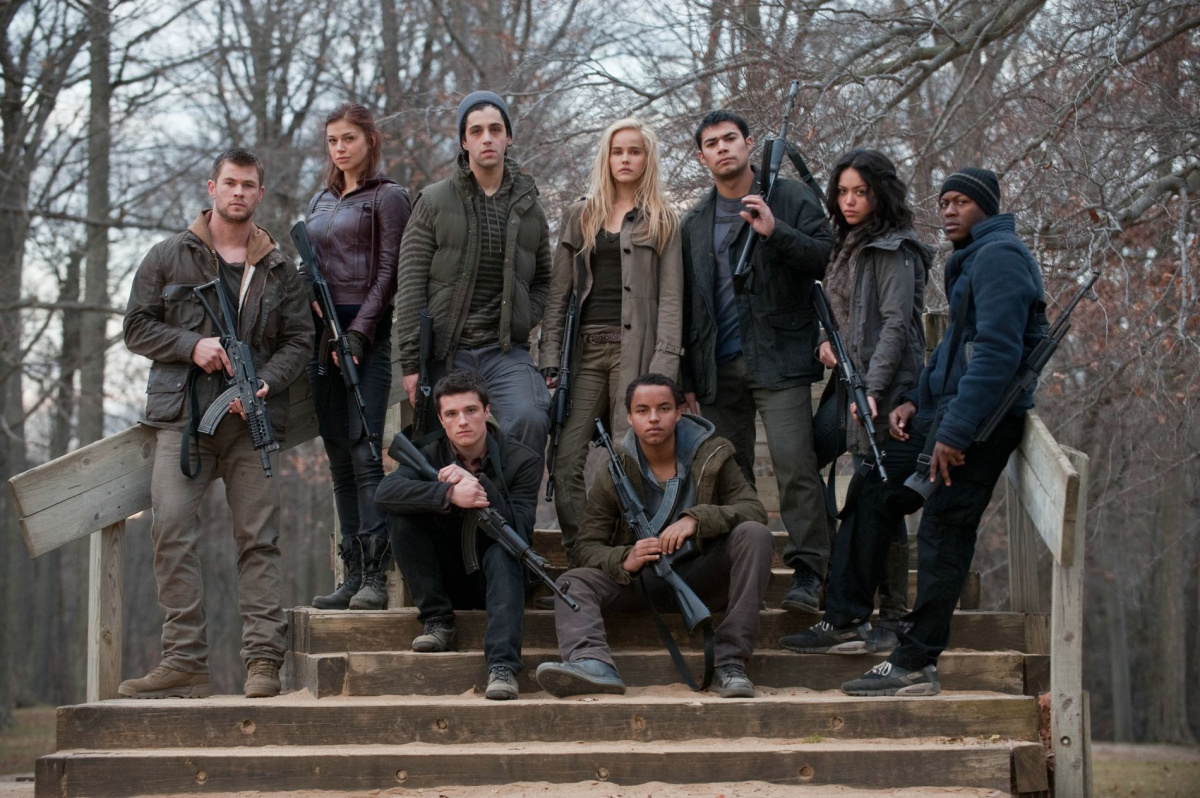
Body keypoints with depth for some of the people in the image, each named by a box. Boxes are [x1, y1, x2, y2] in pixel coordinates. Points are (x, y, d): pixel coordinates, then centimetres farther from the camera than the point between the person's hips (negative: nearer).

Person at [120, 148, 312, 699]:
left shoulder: (279, 270, 14)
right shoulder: (168, 257, 10)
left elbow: (298, 340, 9)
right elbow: (137, 326, 8)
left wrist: (264, 384, -10)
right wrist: (192, 345, -8)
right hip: (182, 416, -1)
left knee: (258, 538, -3)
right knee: (173, 531, -11)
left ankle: (263, 658, -4)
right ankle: (185, 661, -11)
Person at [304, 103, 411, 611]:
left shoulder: (387, 197, 0)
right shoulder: (320, 202, 20)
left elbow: (389, 272, -7)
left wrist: (359, 331, -15)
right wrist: (310, 299, 0)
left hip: (367, 332, -7)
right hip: (322, 335, 7)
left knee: (363, 451, -14)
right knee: (338, 455, 5)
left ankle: (375, 575, -16)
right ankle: (352, 574, 7)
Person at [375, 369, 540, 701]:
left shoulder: (521, 460, -9)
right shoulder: (430, 455, -4)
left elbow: (520, 530, -21)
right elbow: (385, 492, -26)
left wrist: (478, 485, -32)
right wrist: (449, 495, -39)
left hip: (496, 576, -2)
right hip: (445, 580, 2)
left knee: (502, 552, -35)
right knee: (404, 516, -19)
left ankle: (503, 666, -48)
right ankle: (437, 621, -14)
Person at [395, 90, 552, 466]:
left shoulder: (528, 205, 11)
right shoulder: (434, 202, 4)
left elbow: (544, 279, 22)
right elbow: (411, 287, 0)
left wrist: (524, 320, 2)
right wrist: (411, 361, -7)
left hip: (507, 351, 0)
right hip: (447, 352, 0)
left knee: (529, 417, -27)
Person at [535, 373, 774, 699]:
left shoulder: (712, 456, -1)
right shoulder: (613, 477, -1)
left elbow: (754, 509, -11)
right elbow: (587, 547, -5)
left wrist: (696, 519, -28)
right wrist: (625, 560, -28)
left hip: (702, 575, -1)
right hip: (643, 580, 1)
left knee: (754, 535, -28)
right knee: (573, 581, -21)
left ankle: (730, 663, -34)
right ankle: (592, 663, -53)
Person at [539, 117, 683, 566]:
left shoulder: (661, 220, 9)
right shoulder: (579, 217, 17)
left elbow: (671, 297, 1)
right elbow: (559, 291, 14)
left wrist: (665, 362, -11)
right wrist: (549, 355, 4)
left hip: (634, 349, -3)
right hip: (585, 348, 3)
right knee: (567, 458, -7)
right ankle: (577, 562, -1)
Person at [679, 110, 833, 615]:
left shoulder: (791, 199, 6)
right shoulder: (695, 224, 18)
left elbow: (825, 259, -4)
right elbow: (687, 306, 18)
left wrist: (775, 232, -19)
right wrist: (687, 379, 13)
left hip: (778, 359, -4)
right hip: (718, 365, 4)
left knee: (794, 465, -13)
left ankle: (807, 572, -11)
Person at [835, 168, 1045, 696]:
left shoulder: (999, 257, -12)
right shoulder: (970, 261, 21)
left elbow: (997, 352, -22)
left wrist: (956, 431, -25)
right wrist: (916, 400, 12)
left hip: (983, 417, -11)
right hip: (949, 411, 11)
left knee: (943, 531, -9)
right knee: (873, 492, 13)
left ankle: (916, 664, -6)